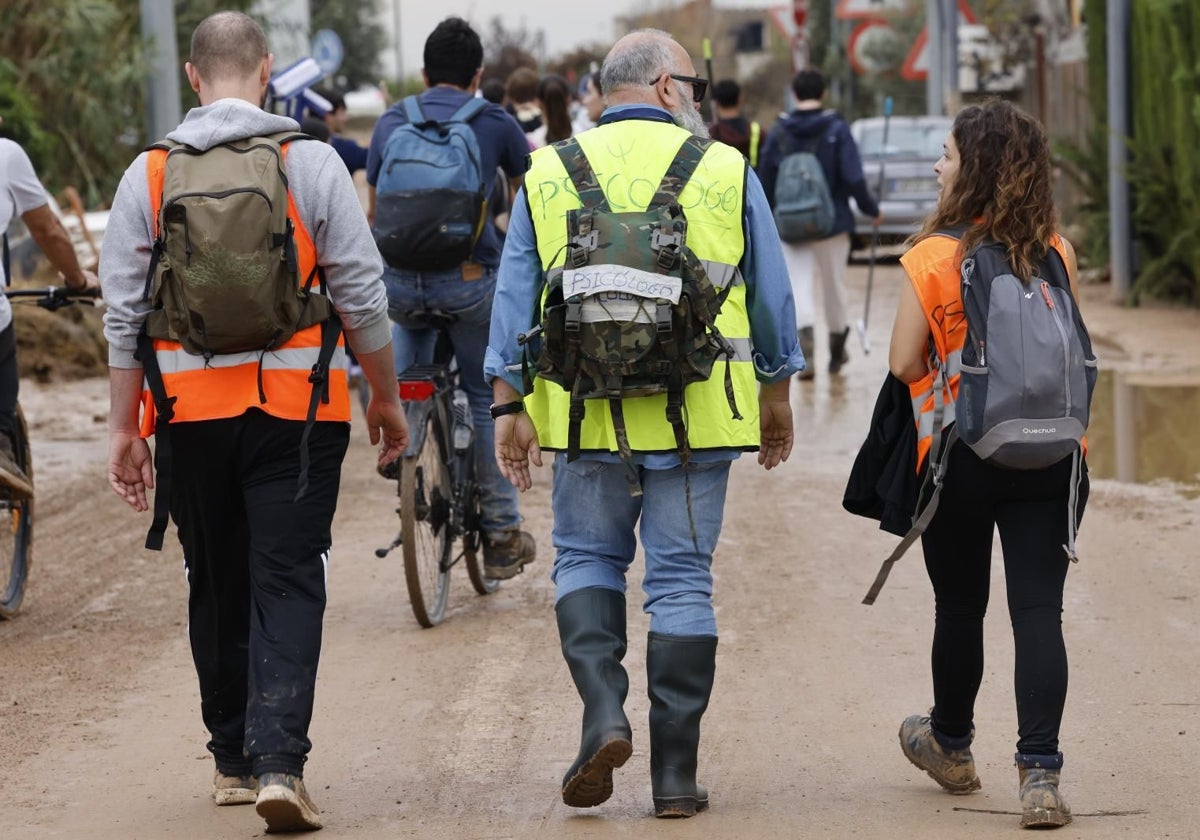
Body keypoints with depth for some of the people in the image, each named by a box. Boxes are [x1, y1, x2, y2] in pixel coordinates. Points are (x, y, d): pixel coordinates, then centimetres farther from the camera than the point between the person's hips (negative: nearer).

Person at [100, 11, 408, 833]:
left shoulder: (149, 174, 2)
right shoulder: (311, 162, -3)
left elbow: (124, 312, 1)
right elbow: (362, 294, -2)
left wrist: (125, 427, 7)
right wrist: (387, 398, 9)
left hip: (192, 406, 2)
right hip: (296, 403, -2)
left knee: (217, 585, 15)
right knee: (288, 582, -2)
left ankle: (234, 761, 23)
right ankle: (278, 759, -16)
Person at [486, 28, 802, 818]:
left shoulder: (548, 175, 6)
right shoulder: (725, 171, 2)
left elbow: (514, 300, 4)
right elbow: (772, 299, 6)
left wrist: (510, 406, 8)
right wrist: (777, 397, 17)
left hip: (585, 413, 1)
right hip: (698, 418, -1)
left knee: (587, 556, 18)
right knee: (683, 579, 5)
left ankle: (603, 709, -5)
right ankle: (675, 773, 6)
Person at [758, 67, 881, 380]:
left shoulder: (778, 132, -1)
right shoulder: (837, 129, -7)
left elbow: (765, 182, 2)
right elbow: (853, 178, -13)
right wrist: (871, 209, 2)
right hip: (832, 222, 0)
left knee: (798, 286, 0)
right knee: (834, 286, 14)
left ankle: (805, 345, -24)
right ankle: (837, 351, 29)